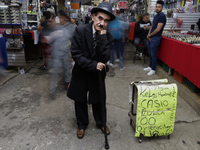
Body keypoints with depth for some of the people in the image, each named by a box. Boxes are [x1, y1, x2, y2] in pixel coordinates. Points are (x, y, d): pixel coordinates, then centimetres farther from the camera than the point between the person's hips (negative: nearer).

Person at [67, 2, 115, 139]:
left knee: (99, 101, 16)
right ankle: (82, 124, 41)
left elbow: (105, 58, -23)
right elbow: (76, 54, -19)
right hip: (81, 73, 0)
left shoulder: (109, 37, -12)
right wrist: (93, 65, -27)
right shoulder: (80, 31, -16)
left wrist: (102, 36, -28)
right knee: (80, 101, 16)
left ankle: (101, 123, 44)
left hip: (98, 75, 1)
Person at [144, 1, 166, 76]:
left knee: (153, 54, -1)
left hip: (155, 38, -9)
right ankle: (150, 66, 30)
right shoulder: (156, 15, 14)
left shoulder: (162, 16, -15)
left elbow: (158, 29, -20)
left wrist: (150, 35, -9)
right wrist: (148, 34, 0)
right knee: (150, 53, 16)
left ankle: (153, 69, 10)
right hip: (151, 37, 9)